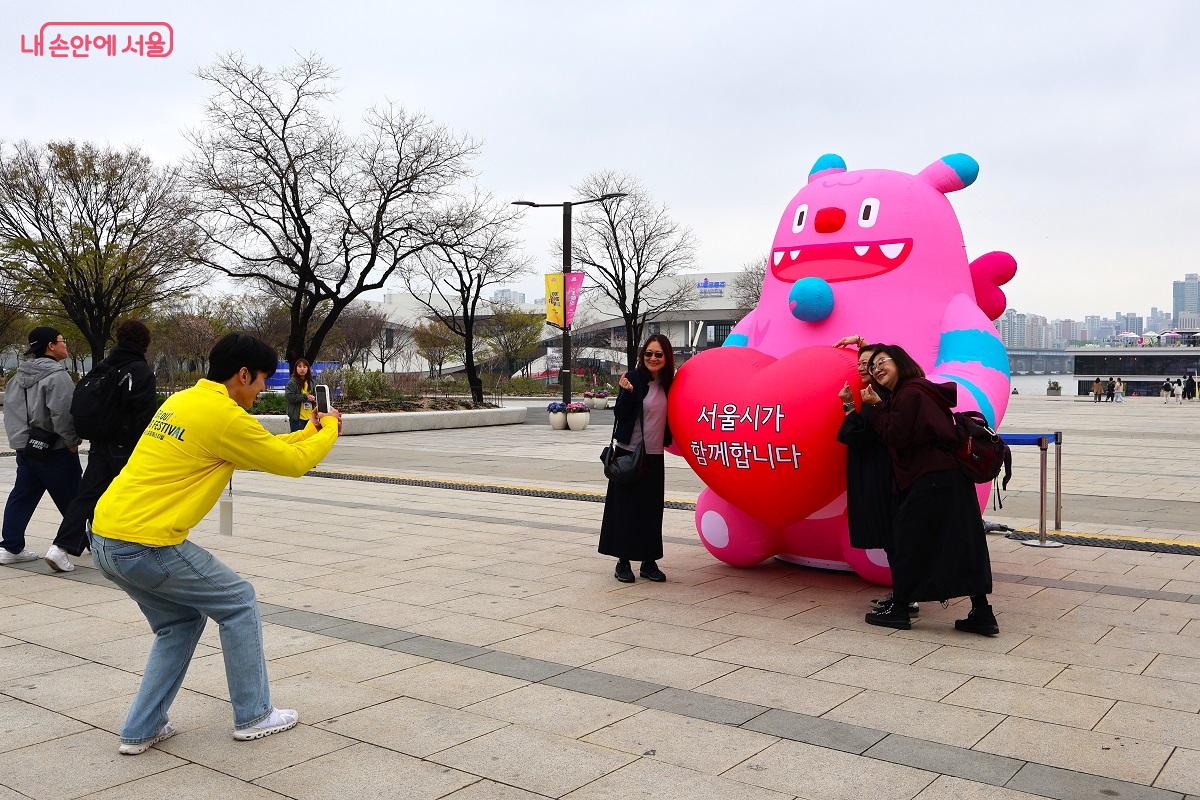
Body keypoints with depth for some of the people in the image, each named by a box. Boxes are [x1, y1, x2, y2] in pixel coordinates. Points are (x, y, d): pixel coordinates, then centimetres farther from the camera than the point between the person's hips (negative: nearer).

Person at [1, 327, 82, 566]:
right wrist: (72, 441, -13)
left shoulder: (20, 375, 10)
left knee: (21, 497, 11)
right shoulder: (56, 375, -18)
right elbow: (62, 413, -25)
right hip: (55, 449, -8)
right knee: (72, 499, 5)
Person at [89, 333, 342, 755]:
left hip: (106, 537, 9)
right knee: (238, 602, 8)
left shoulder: (183, 400, 15)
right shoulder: (224, 415, -13)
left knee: (181, 622, 23)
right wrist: (329, 430, 14)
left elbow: (261, 448, 26)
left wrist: (307, 433, 28)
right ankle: (253, 716, 18)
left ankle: (141, 730, 23)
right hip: (145, 544, -9)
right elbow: (292, 463, -3)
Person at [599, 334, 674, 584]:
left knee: (652, 509, 8)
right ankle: (623, 562, 9)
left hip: (654, 456, 5)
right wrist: (627, 392, -27)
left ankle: (649, 562, 17)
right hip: (630, 453, -5)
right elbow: (619, 414, -14)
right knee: (626, 507, 0)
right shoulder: (634, 378, -9)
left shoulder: (667, 383, 7)